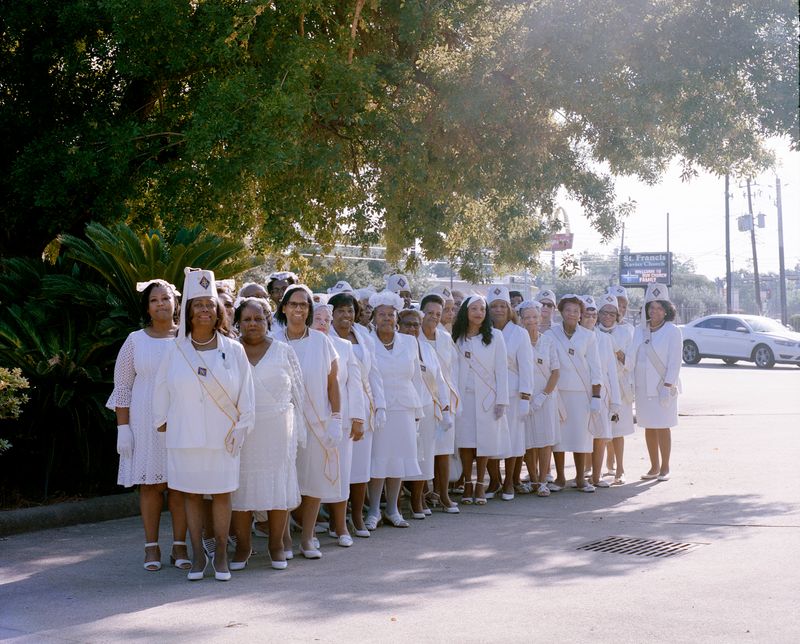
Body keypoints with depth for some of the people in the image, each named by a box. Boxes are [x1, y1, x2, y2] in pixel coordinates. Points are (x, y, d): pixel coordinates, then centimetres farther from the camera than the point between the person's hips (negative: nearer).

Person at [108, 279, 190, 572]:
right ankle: (151, 547, 9)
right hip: (146, 422, 0)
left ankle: (179, 545, 9)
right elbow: (122, 387, 5)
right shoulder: (135, 341, 5)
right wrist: (123, 428, -3)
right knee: (151, 482, 1)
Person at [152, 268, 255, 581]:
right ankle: (198, 555, 17)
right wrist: (161, 422, 9)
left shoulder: (233, 350, 0)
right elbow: (161, 389, 8)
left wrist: (241, 428, 0)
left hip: (222, 436, -1)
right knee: (192, 494, 7)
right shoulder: (175, 350, 1)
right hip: (184, 435, 1)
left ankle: (221, 555, 16)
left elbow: (245, 393, 3)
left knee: (221, 494, 4)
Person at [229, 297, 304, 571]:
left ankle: (276, 545, 14)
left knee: (278, 485, 2)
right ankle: (242, 546, 14)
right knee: (241, 487, 3)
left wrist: (299, 431, 5)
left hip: (278, 432, 0)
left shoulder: (284, 352, 6)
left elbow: (298, 393, 8)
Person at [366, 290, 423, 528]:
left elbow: (414, 376, 15)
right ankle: (374, 511, 7)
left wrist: (417, 410, 12)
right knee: (377, 459, -3)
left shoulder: (409, 342, 10)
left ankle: (392, 510, 18)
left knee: (398, 458, 7)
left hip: (403, 408, 4)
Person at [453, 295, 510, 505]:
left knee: (484, 440, 0)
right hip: (463, 396, 1)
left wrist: (501, 400, -5)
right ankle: (467, 484, 10)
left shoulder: (495, 336, 1)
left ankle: (480, 485, 10)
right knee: (465, 440, 0)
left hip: (486, 396, -1)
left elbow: (501, 370, 0)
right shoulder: (456, 337, 4)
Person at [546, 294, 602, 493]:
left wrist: (596, 396, -2)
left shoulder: (588, 337, 3)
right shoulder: (551, 334, 1)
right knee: (557, 433, 3)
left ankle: (580, 478, 11)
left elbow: (595, 368, 3)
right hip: (557, 390, 0)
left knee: (580, 434, 1)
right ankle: (560, 478, 13)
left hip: (581, 391, 0)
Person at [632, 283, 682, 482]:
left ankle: (665, 468, 8)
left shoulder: (672, 331, -5)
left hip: (662, 388, -5)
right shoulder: (640, 330, 9)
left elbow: (674, 362, -9)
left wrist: (667, 387, -15)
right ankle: (654, 467, 17)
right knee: (649, 428, 8)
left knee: (663, 427, -1)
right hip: (643, 387, 5)